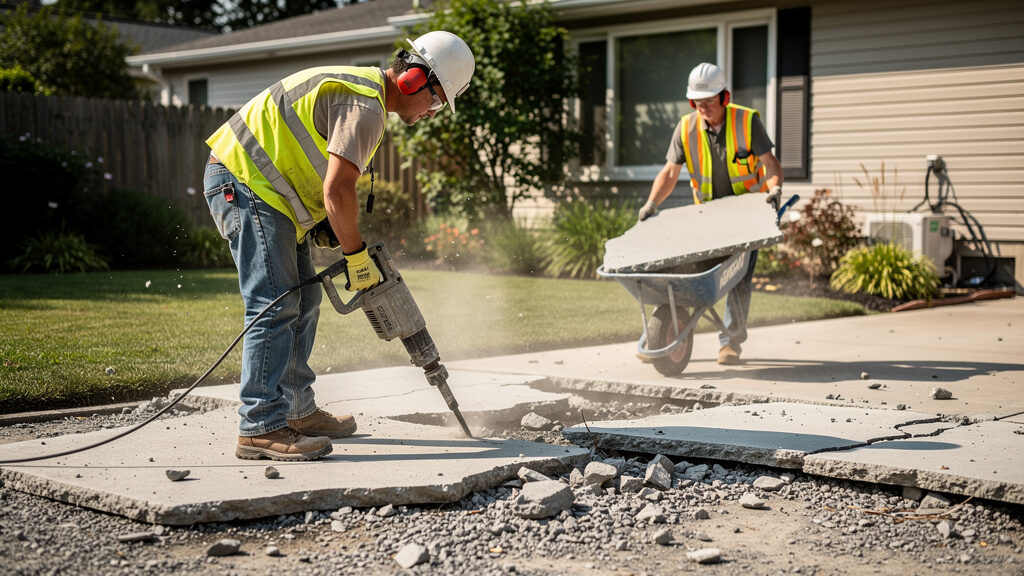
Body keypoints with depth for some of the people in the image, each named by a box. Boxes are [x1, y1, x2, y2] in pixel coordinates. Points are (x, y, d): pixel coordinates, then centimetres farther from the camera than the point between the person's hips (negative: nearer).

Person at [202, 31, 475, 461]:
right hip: (243, 182, -11)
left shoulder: (362, 88, 17)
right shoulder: (366, 107, -18)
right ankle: (260, 428, -16)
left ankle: (298, 411, 20)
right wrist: (357, 256, -15)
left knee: (303, 301, 12)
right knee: (275, 305, -15)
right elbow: (337, 191, -25)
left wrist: (326, 227, 13)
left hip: (256, 184, 11)